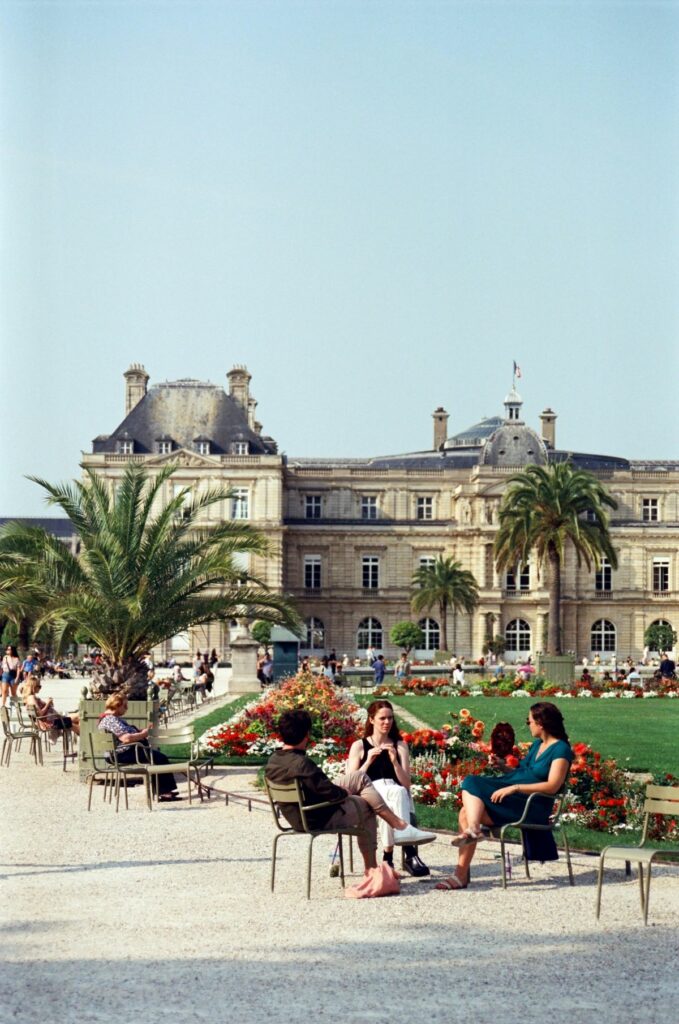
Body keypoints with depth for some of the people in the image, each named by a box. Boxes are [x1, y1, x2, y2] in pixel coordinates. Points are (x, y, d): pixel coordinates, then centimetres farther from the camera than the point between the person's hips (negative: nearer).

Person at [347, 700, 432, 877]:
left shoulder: (400, 745, 15)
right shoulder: (359, 746, 10)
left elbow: (406, 784, 6)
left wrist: (394, 761, -8)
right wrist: (368, 762, -10)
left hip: (397, 796, 2)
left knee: (399, 793, -37)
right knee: (396, 792, -37)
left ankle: (388, 856, -41)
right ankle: (410, 852, -43)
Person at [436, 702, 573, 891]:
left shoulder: (561, 749, -7)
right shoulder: (537, 744, 21)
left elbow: (552, 786, -17)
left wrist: (515, 788, -21)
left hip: (532, 806, -9)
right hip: (512, 795, 9)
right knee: (466, 812, -15)